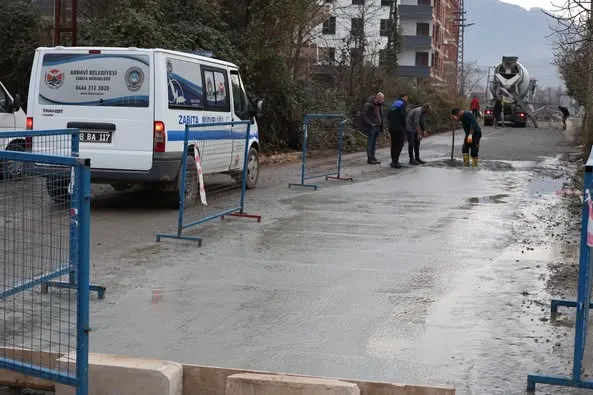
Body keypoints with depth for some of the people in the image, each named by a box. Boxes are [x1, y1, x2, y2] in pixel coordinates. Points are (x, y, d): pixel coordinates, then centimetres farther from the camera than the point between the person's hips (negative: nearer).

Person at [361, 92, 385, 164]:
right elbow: (364, 115, -15)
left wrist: (381, 127, 10)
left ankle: (372, 157, 17)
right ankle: (370, 159, -1)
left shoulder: (379, 105, 12)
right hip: (370, 128, -8)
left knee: (374, 143, 11)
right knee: (370, 143, -4)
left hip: (377, 127, 8)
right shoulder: (368, 105, -13)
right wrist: (370, 124, -21)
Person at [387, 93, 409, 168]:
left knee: (394, 144, 13)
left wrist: (392, 122, 15)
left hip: (392, 128, 8)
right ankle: (395, 161, -14)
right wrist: (404, 125, -8)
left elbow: (388, 116, 16)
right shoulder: (402, 104, -7)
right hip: (399, 128, -8)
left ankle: (393, 161, 16)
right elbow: (402, 115, -18)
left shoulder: (393, 104, 18)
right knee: (399, 144, -7)